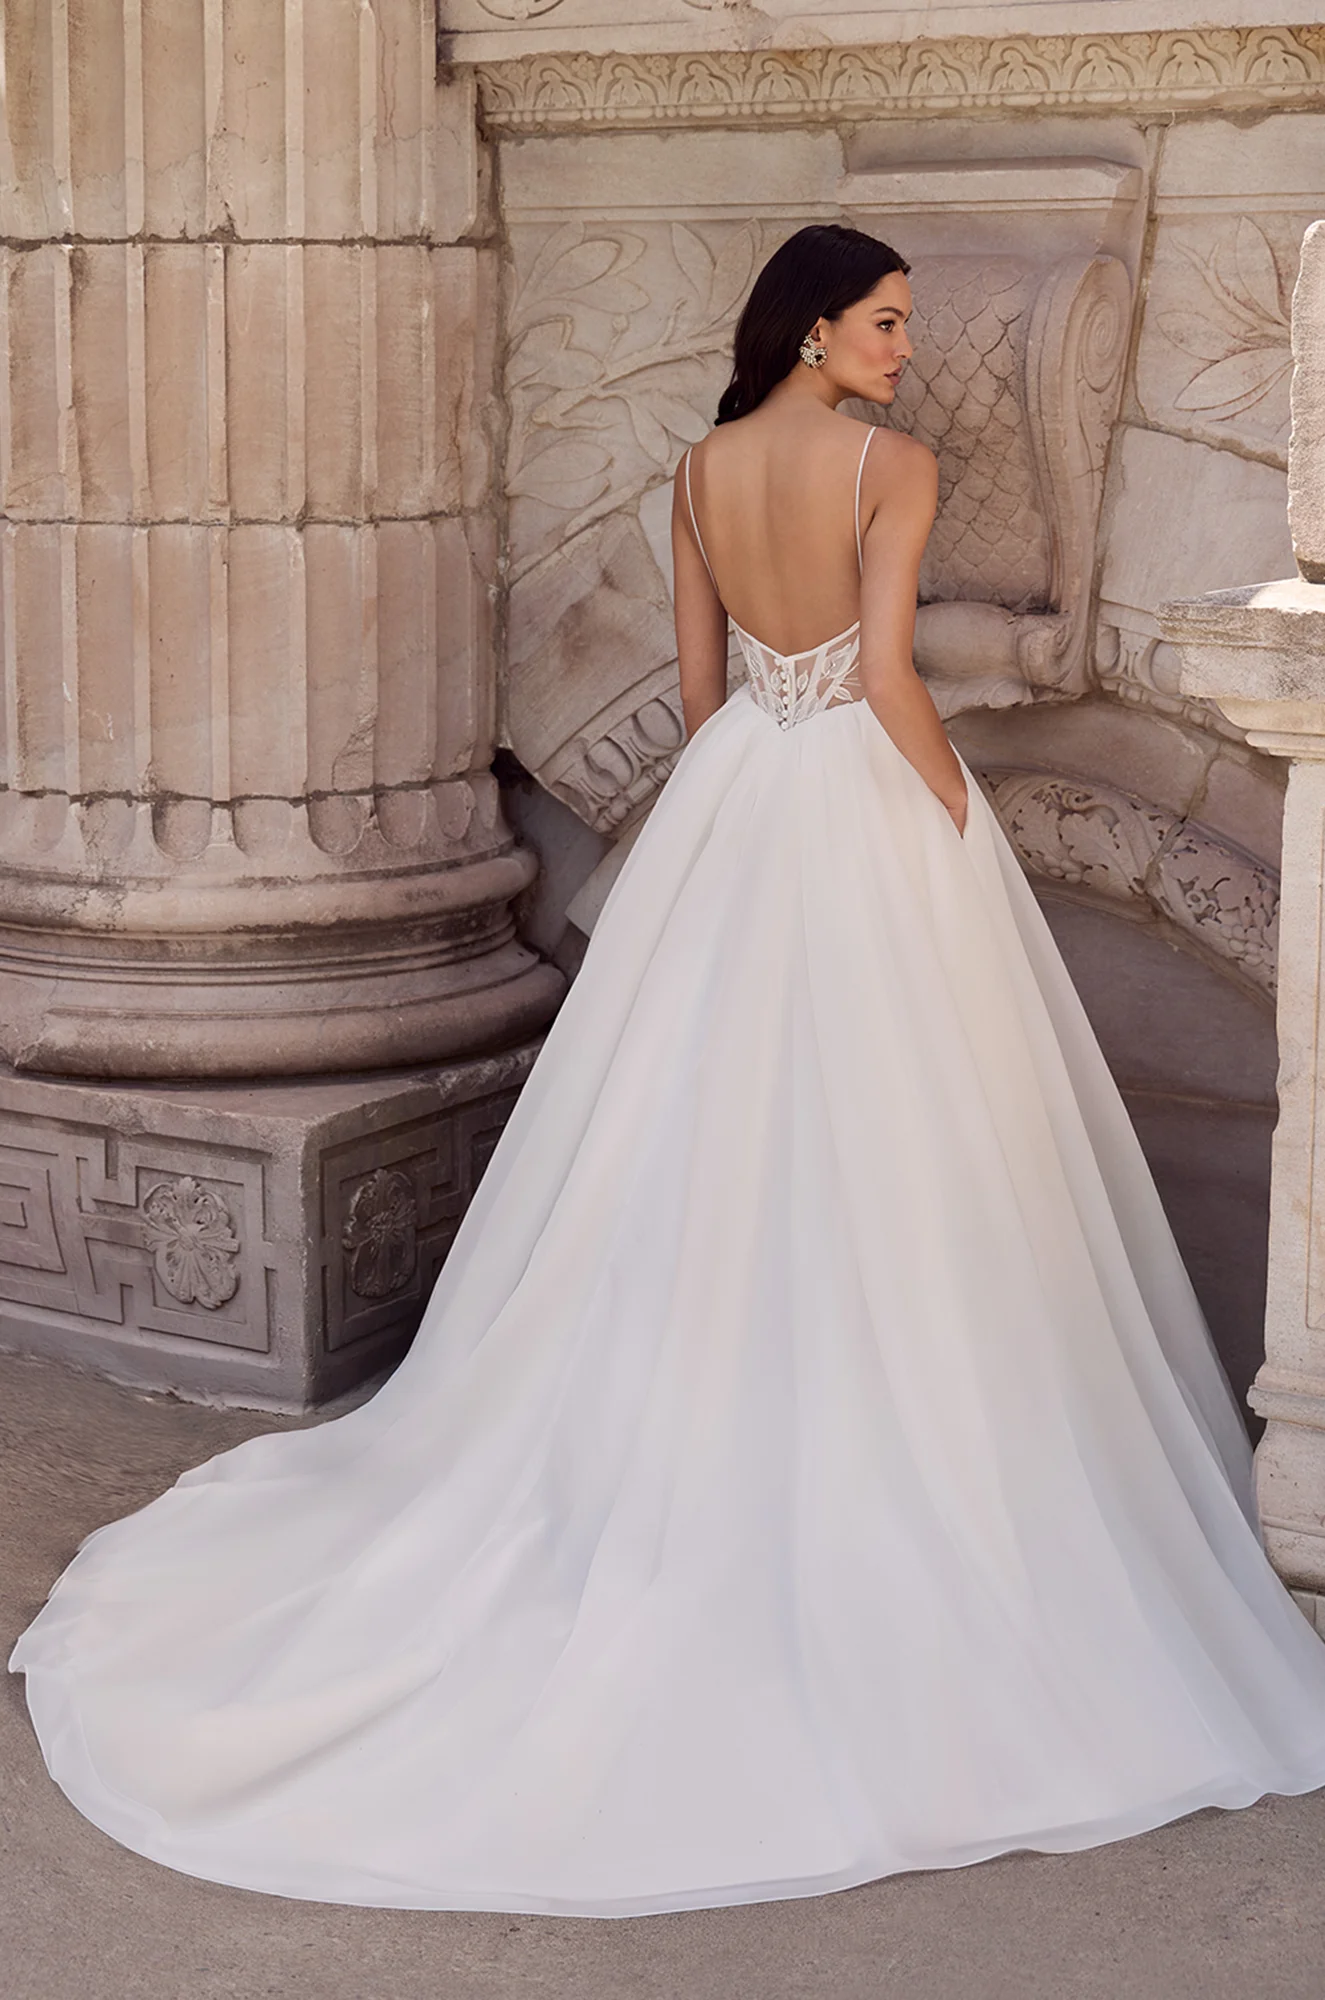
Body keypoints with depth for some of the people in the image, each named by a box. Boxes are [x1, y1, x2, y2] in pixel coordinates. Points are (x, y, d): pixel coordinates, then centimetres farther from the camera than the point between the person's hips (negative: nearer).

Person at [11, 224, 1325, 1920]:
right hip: (864, 805, -6)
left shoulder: (703, 469, 6)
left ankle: (693, 1451, 22)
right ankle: (878, 1448, 10)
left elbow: (698, 680, 10)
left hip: (732, 799, 6)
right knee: (873, 1153, 2)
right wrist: (959, 820, -8)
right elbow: (889, 675, -19)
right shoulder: (892, 467, -12)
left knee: (710, 1139, 12)